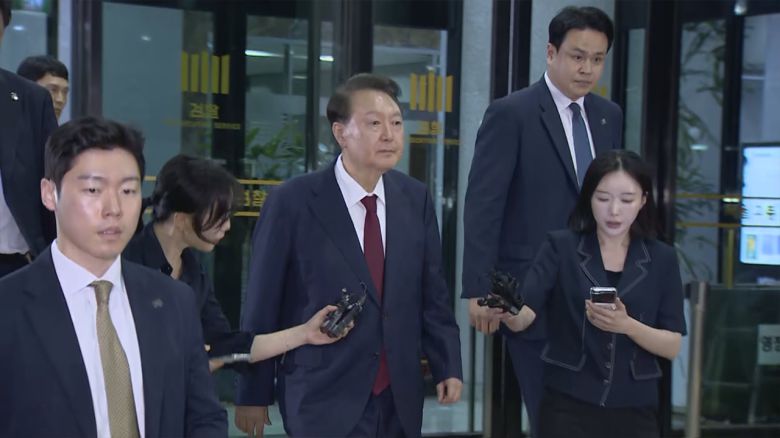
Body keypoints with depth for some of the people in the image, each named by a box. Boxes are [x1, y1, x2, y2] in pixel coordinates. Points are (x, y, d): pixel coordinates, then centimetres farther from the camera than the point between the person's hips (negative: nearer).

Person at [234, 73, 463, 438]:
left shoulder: (415, 199, 3)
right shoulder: (292, 203, -10)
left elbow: (431, 293, 8)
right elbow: (262, 305, -5)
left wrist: (447, 366, 1)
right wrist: (254, 393, -1)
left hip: (400, 399, 5)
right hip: (324, 400, -4)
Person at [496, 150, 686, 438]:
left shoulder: (661, 259, 3)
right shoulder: (561, 247, -1)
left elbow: (672, 346, 0)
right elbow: (525, 315, -11)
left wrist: (627, 325, -18)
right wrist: (506, 312, -33)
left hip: (634, 410, 2)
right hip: (567, 407, -2)